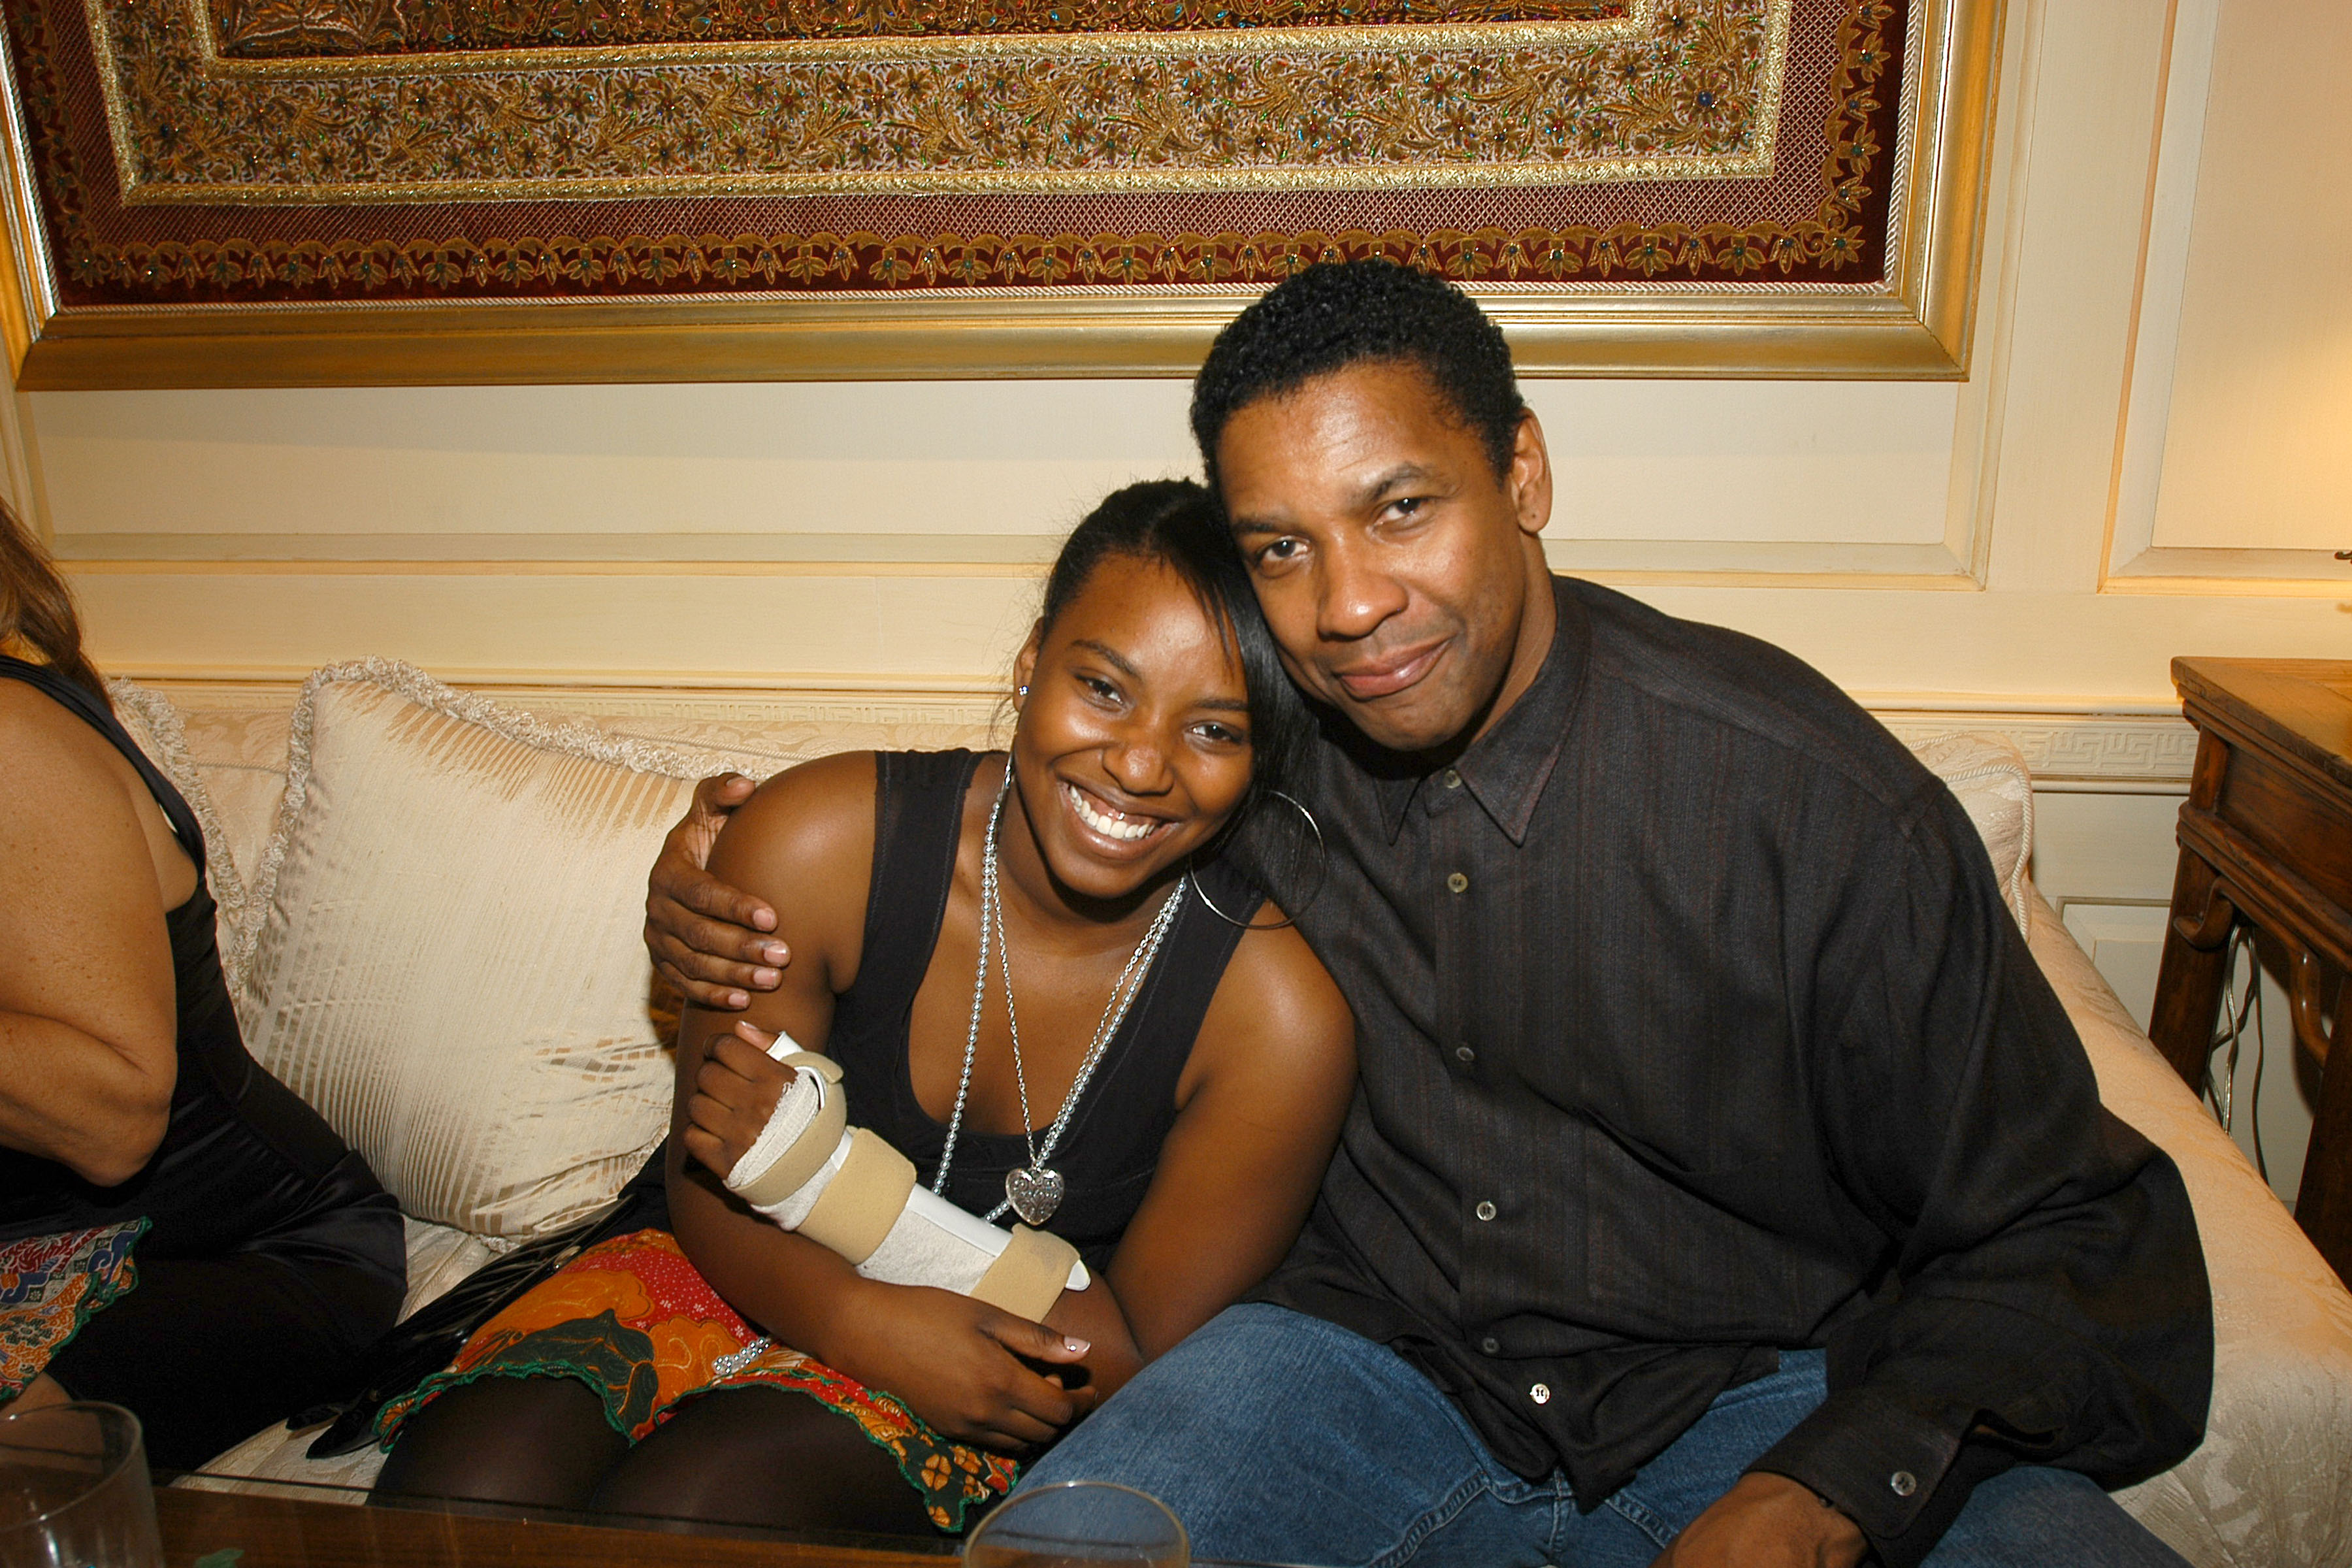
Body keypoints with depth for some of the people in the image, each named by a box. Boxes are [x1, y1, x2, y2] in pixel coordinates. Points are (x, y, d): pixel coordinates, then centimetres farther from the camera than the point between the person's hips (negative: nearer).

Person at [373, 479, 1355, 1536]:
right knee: (459, 1489, -25)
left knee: (687, 1499, -29)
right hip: (742, 1281, 2)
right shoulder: (819, 841, -17)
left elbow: (1142, 1358, -13)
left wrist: (810, 1164, -23)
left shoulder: (1278, 1016, -20)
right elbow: (709, 1185, -6)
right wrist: (867, 1322, -29)